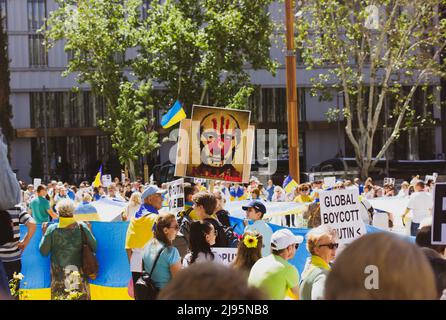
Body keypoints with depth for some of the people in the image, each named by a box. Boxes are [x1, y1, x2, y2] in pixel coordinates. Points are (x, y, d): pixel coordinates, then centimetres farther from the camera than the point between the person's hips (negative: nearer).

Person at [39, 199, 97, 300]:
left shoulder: (52, 229, -6)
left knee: (60, 296, 4)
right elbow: (94, 247, 1)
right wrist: (89, 231, 15)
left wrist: (44, 234, 11)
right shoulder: (82, 227, -4)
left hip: (59, 274, -1)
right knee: (81, 296, 7)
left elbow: (43, 251, -1)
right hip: (78, 273, 1)